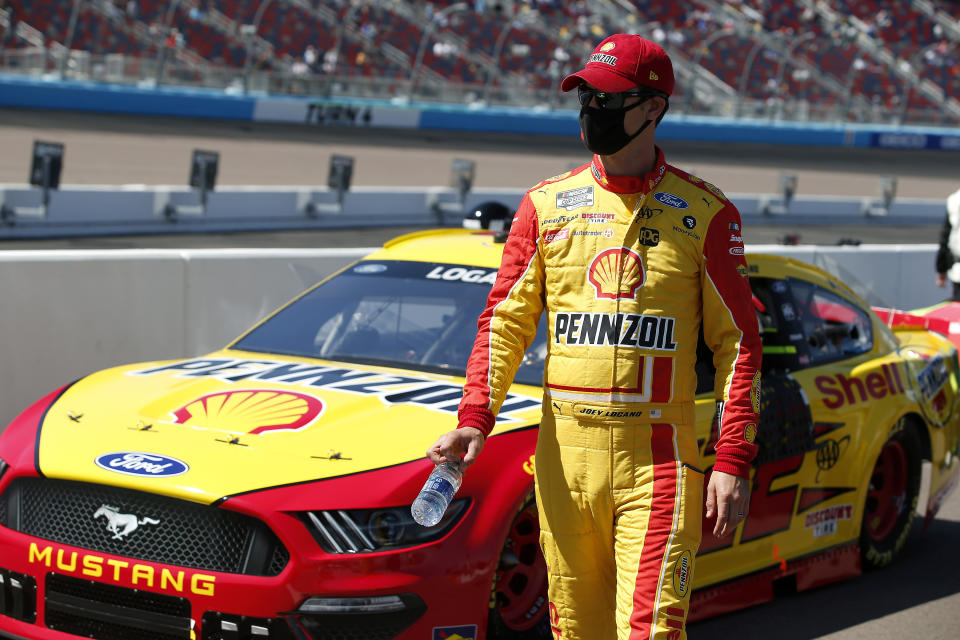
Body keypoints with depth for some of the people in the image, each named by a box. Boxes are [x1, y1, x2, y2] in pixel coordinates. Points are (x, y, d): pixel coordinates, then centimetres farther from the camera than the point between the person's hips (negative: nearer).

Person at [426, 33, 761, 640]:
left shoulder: (705, 214, 1)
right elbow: (506, 320, 8)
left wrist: (734, 460, -5)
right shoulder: (547, 205, 9)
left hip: (659, 459, -3)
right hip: (565, 457, 3)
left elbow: (738, 341, 2)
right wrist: (475, 417, -8)